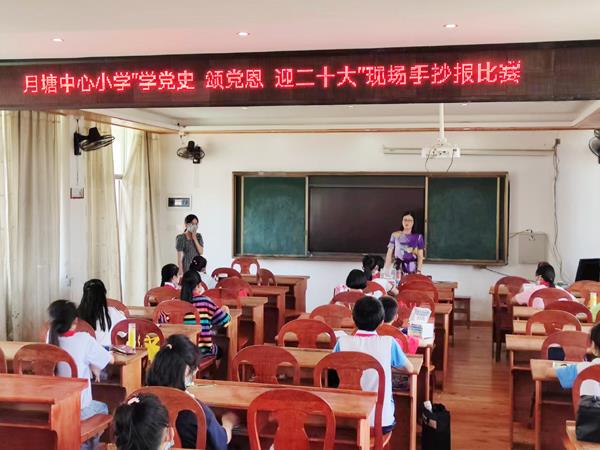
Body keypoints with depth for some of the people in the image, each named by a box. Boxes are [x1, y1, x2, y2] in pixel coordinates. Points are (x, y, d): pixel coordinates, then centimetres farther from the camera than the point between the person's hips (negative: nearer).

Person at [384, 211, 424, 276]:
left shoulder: (418, 237, 5)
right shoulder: (395, 235, 6)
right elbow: (389, 254, 7)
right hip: (398, 269, 0)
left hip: (412, 270, 0)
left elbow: (420, 256, 4)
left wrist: (418, 271, -5)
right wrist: (386, 270, 0)